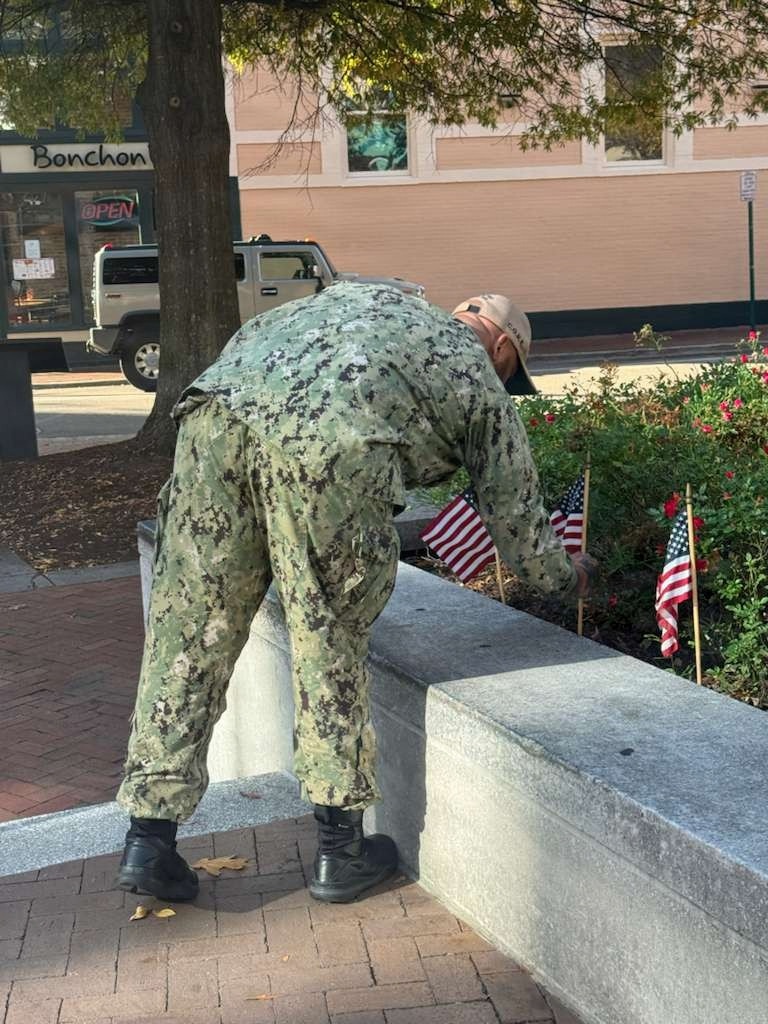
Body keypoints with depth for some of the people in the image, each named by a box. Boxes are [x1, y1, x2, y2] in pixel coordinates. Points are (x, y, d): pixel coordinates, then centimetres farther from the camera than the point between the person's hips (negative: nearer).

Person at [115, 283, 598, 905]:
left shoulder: (368, 297, 40)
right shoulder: (481, 382, 28)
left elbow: (252, 338, 35)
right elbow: (516, 516, 34)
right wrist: (568, 577, 53)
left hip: (217, 401, 4)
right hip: (330, 443, -4)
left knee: (187, 634, 10)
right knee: (331, 641, 12)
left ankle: (149, 842, 13)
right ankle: (341, 850, 20)